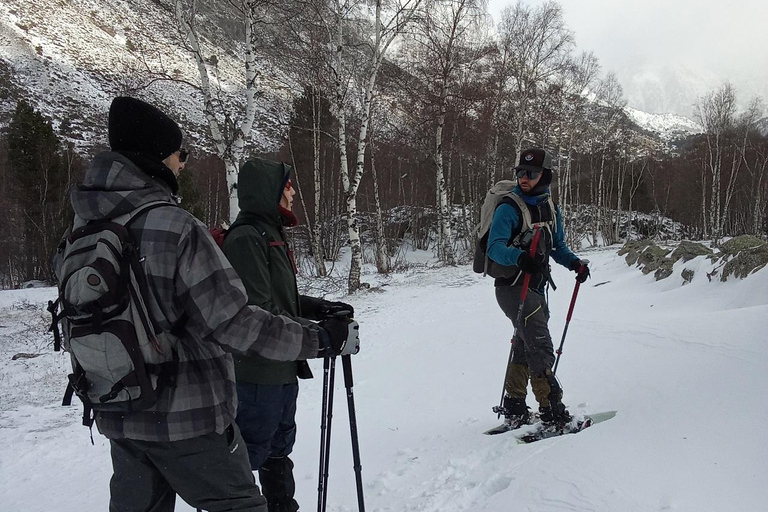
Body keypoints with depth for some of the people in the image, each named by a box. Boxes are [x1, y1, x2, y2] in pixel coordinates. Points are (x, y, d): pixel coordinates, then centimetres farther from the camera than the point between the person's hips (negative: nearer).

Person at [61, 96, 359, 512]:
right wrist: (321, 339, -16)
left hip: (118, 417, 7)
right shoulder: (177, 228, -22)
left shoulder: (84, 226, 1)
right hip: (186, 418, -7)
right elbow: (233, 322, -24)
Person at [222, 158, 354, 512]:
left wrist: (321, 308, 6)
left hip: (283, 368, 10)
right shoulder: (246, 237, -19)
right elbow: (259, 310, -24)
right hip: (259, 371, -10)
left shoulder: (270, 233, 14)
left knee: (279, 447, 22)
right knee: (251, 452, -1)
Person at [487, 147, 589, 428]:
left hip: (536, 288, 8)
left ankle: (513, 409, 27)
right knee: (540, 346, -14)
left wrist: (574, 262, 0)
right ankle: (552, 410, -8)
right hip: (513, 287, -8)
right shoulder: (509, 208, -15)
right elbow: (495, 247, -26)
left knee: (524, 347, 15)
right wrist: (519, 257, -45)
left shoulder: (550, 208, 9)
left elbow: (557, 246, 19)